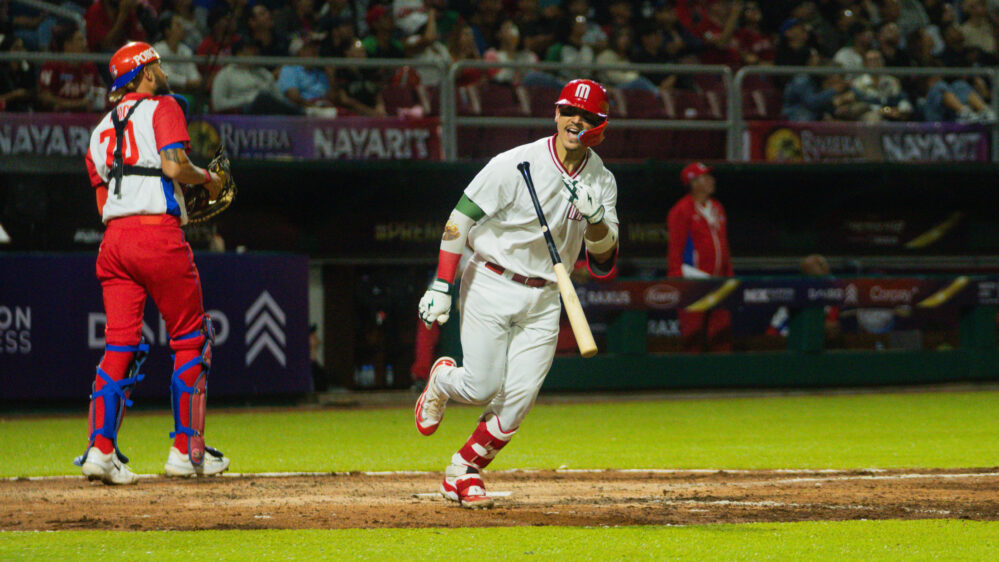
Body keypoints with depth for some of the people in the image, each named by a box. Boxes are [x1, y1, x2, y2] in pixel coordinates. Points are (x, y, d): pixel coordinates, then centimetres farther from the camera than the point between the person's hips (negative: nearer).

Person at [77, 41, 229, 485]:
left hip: (113, 236, 6)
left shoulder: (101, 129, 22)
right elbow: (174, 165, -15)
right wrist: (208, 178, 3)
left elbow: (102, 201, 18)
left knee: (119, 344, 3)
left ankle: (101, 448, -11)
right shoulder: (162, 108, 1)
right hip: (159, 235, -6)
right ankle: (186, 450, 6)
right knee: (191, 339, 5)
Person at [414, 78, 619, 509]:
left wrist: (595, 218, -22)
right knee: (483, 388, -8)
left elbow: (604, 260, -1)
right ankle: (442, 379, 28)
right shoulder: (517, 165, -15)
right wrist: (441, 286, -16)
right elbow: (459, 219, -11)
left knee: (519, 399, -6)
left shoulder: (602, 182, 1)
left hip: (544, 299, 4)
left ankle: (463, 472, 11)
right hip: (491, 287, -4)